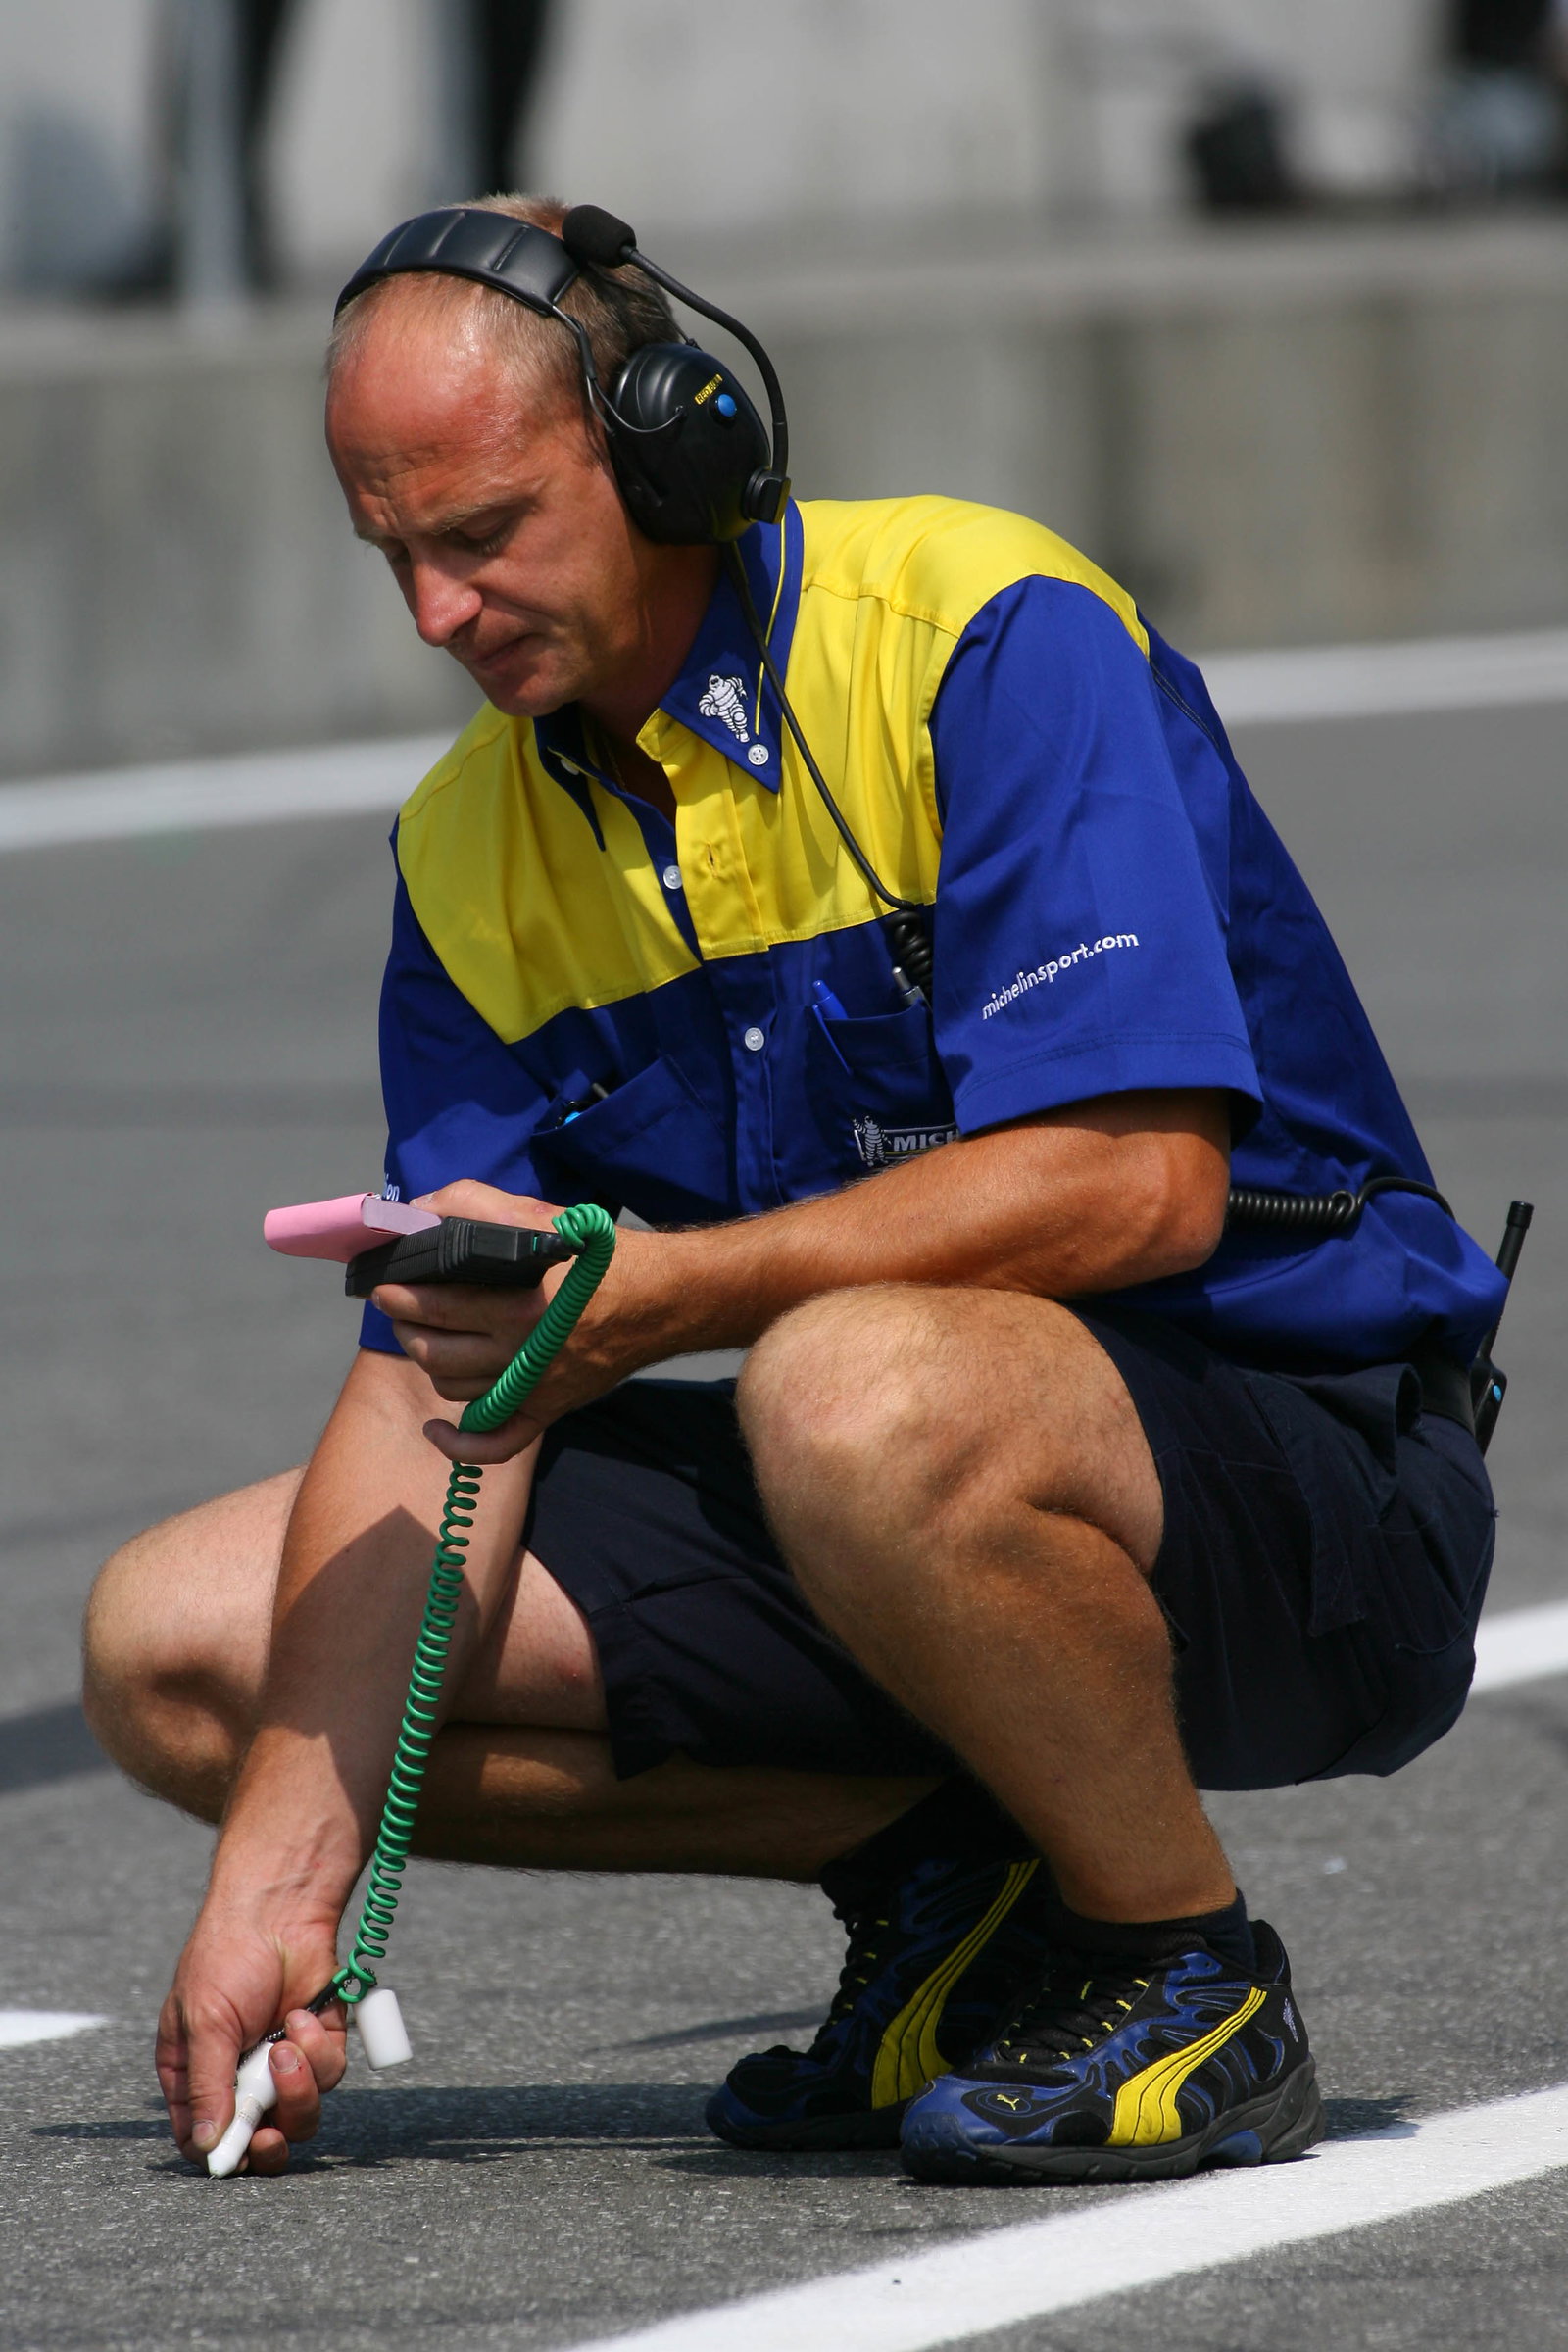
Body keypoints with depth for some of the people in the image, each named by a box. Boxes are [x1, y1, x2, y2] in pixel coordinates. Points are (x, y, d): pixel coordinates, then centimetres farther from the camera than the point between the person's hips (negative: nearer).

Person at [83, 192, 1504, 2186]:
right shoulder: (471, 849, 4)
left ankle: (1181, 1972, -14)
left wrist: (674, 1290, -31)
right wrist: (283, 1875, -12)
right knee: (175, 1647, -2)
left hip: (1305, 1462, -7)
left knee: (864, 1391, -41)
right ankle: (937, 1858, 3)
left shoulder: (989, 637, -17)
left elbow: (1142, 1184, -27)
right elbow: (441, 1372, -1)